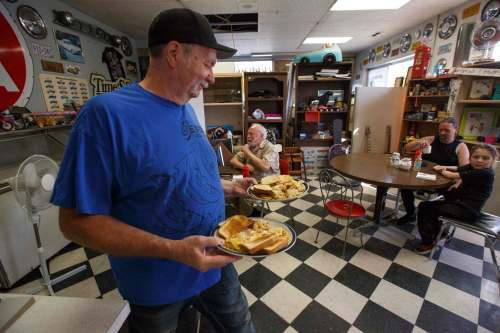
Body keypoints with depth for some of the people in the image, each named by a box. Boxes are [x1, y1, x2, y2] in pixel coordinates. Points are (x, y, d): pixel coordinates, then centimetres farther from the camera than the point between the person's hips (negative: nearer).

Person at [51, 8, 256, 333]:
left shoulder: (186, 110, 1)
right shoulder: (106, 113, -23)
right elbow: (77, 221, -21)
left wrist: (230, 187, 2)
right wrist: (173, 250, -30)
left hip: (216, 264, 7)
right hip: (158, 286, -6)